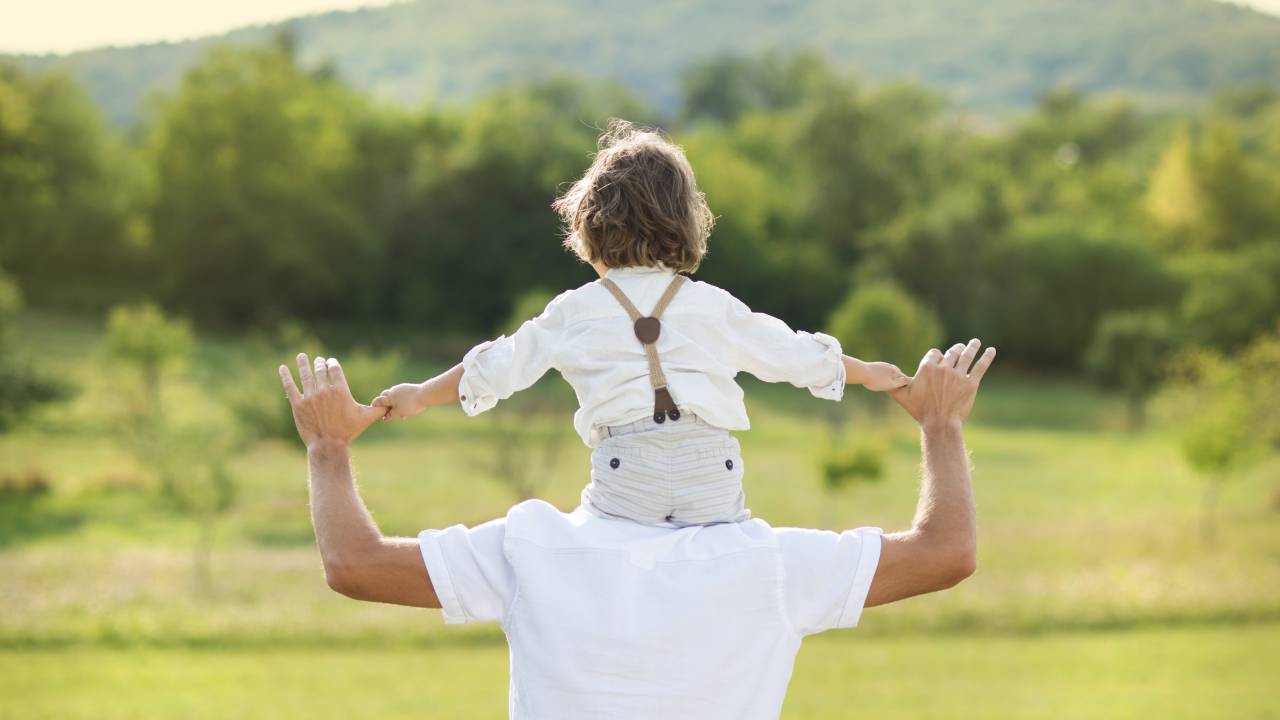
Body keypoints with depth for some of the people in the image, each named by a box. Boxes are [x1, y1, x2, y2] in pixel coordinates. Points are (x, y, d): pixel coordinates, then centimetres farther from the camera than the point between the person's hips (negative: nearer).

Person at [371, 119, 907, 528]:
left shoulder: (575, 312, 11)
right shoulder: (714, 307, 15)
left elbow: (497, 367, 17)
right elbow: (798, 356, 23)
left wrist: (420, 397, 32)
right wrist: (871, 374, 40)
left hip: (625, 475, -1)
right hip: (712, 471, 1)